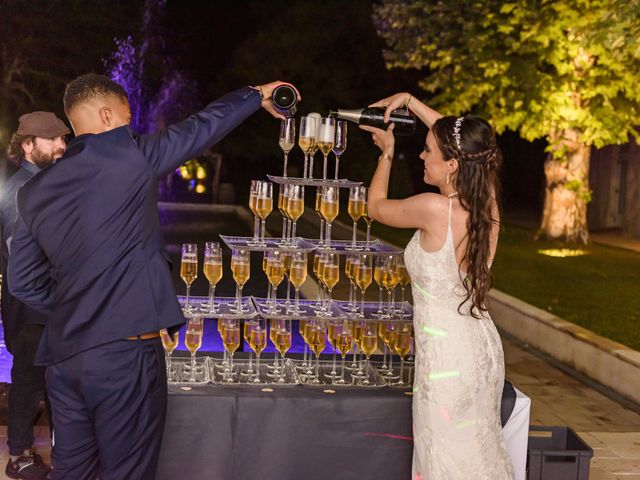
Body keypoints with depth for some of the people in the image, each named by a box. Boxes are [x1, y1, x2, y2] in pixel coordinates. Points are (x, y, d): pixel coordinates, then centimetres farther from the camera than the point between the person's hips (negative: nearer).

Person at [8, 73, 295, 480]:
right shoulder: (130, 157, -7)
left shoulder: (34, 192, 9)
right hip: (123, 353, -6)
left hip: (63, 354, 6)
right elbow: (203, 127, 5)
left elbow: (23, 281, 12)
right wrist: (258, 95, 19)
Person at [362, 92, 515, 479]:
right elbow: (461, 143, 16)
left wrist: (387, 153, 13)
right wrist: (411, 101, 19)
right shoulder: (487, 203, -2)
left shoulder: (434, 209, -22)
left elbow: (377, 207, -1)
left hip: (448, 356, -8)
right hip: (483, 348, 8)